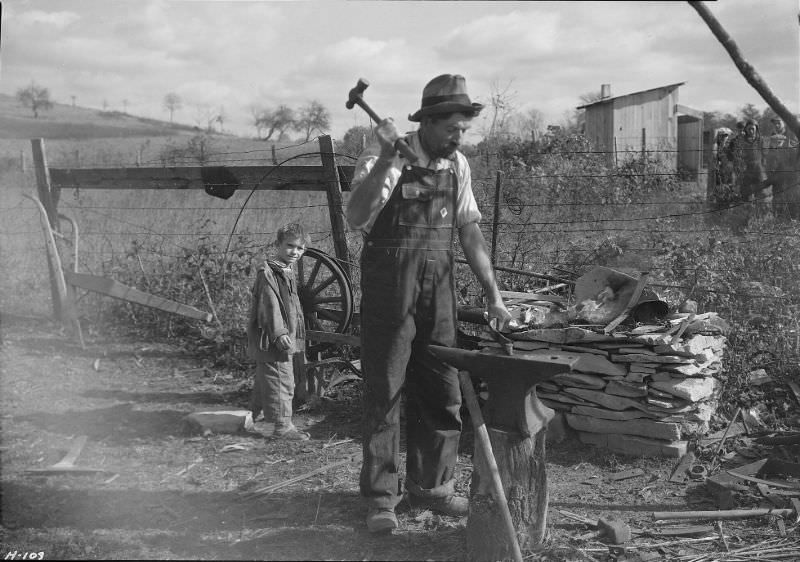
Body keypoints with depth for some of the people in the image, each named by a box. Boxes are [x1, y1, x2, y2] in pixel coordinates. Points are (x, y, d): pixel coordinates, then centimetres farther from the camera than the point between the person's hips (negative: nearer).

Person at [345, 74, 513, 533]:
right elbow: (357, 217, -23)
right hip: (389, 289, -5)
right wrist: (386, 160, -31)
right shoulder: (385, 157, -9)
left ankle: (431, 486, 23)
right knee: (385, 394, 0)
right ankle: (380, 497, 10)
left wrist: (493, 294, 6)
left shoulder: (457, 165, 7)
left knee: (443, 393, 8)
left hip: (439, 289, 5)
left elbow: (470, 231, 10)